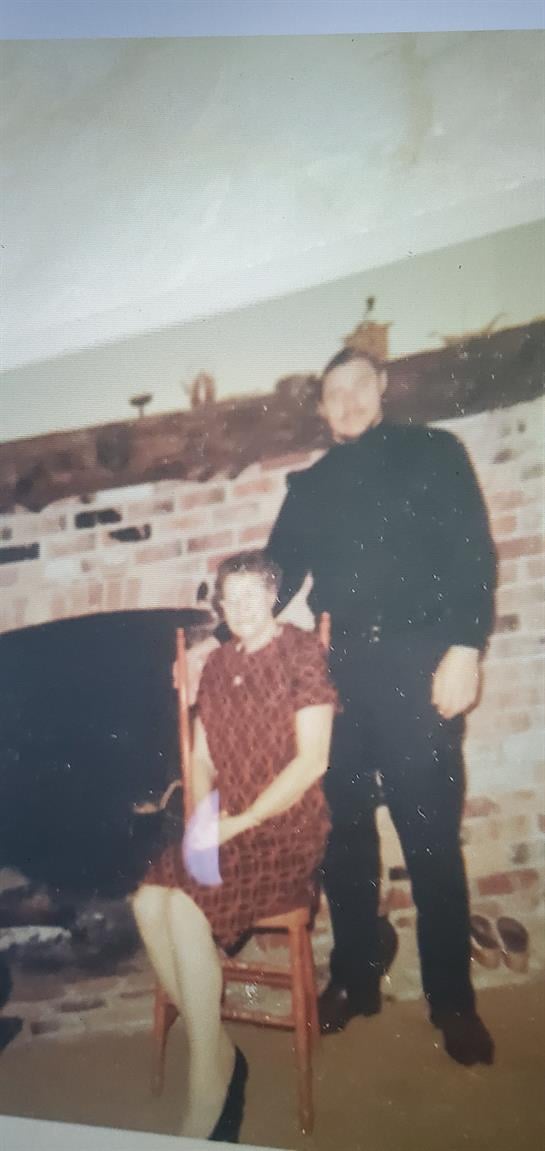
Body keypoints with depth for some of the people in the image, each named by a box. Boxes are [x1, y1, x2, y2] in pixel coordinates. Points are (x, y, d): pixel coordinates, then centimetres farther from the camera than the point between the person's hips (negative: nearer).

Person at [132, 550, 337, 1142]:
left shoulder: (303, 653, -7)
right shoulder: (217, 665, 13)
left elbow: (312, 760, -13)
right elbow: (201, 757, 15)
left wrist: (236, 823, -15)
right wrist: (201, 820, -3)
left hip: (287, 828, -6)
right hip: (223, 827, 6)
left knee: (185, 906, -26)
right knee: (147, 901, -20)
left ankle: (205, 1106, -12)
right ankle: (217, 1052, -4)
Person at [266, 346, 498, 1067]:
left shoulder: (433, 453, 8)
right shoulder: (310, 486, 18)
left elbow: (473, 554, -1)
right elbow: (276, 577, 15)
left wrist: (464, 648, -13)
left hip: (417, 668, -3)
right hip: (337, 675, 4)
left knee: (431, 837, -1)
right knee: (345, 833, 8)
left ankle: (451, 999, 13)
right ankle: (354, 979, 24)